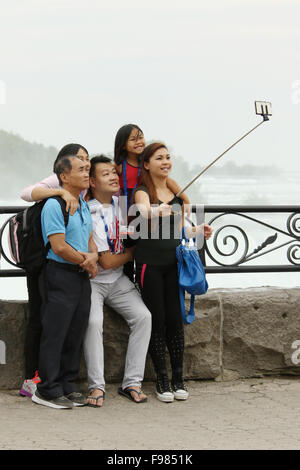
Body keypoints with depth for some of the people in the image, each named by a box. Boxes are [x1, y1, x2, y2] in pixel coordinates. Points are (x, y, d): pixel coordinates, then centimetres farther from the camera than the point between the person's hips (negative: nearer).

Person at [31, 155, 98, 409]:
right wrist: (86, 260, -7)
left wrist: (93, 256, -3)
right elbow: (59, 247, -19)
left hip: (82, 277, 8)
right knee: (55, 333, -5)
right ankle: (47, 390, 2)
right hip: (59, 276, -8)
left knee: (76, 333, 11)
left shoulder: (84, 205, 14)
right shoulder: (54, 205, -14)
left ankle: (68, 386, 19)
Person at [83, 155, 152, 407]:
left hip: (118, 281, 6)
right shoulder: (90, 214, -17)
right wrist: (133, 252, -1)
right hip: (92, 280, -6)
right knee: (94, 321, -30)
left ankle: (132, 382, -10)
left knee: (143, 316, -14)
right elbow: (106, 262, -17)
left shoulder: (119, 203, 5)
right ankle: (97, 386, -22)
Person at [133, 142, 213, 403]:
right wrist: (156, 211, -50)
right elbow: (144, 211, -28)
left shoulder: (177, 192, 14)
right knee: (157, 320, -3)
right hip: (150, 262, -5)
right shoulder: (143, 192, -4)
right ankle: (162, 380, 4)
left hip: (174, 262, 5)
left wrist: (197, 231, 5)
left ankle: (179, 379, 9)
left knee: (176, 320, 2)